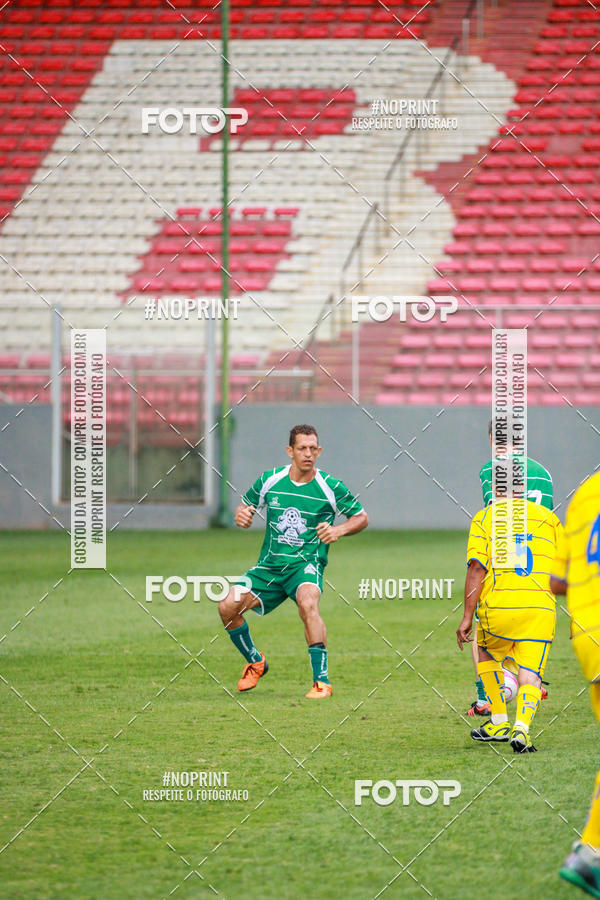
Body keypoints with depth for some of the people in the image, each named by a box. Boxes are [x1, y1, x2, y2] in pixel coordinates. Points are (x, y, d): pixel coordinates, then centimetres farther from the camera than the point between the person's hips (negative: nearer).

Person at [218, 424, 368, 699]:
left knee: (307, 604, -36)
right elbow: (245, 506, 17)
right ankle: (254, 662, 15)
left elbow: (361, 517, 7)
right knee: (228, 606, -14)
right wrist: (240, 515, -8)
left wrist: (338, 530, -13)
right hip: (269, 566, 4)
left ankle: (322, 681, -29)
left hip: (307, 564, -4)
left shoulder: (331, 487, -5)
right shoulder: (270, 480, 2)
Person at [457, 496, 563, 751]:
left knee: (486, 656, 26)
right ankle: (521, 728, -21)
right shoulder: (548, 518, 11)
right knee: (530, 673, 3)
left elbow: (477, 569, -5)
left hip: (498, 606, -1)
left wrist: (467, 617, -5)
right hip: (541, 606, 1)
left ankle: (499, 723, 25)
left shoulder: (484, 518, 4)